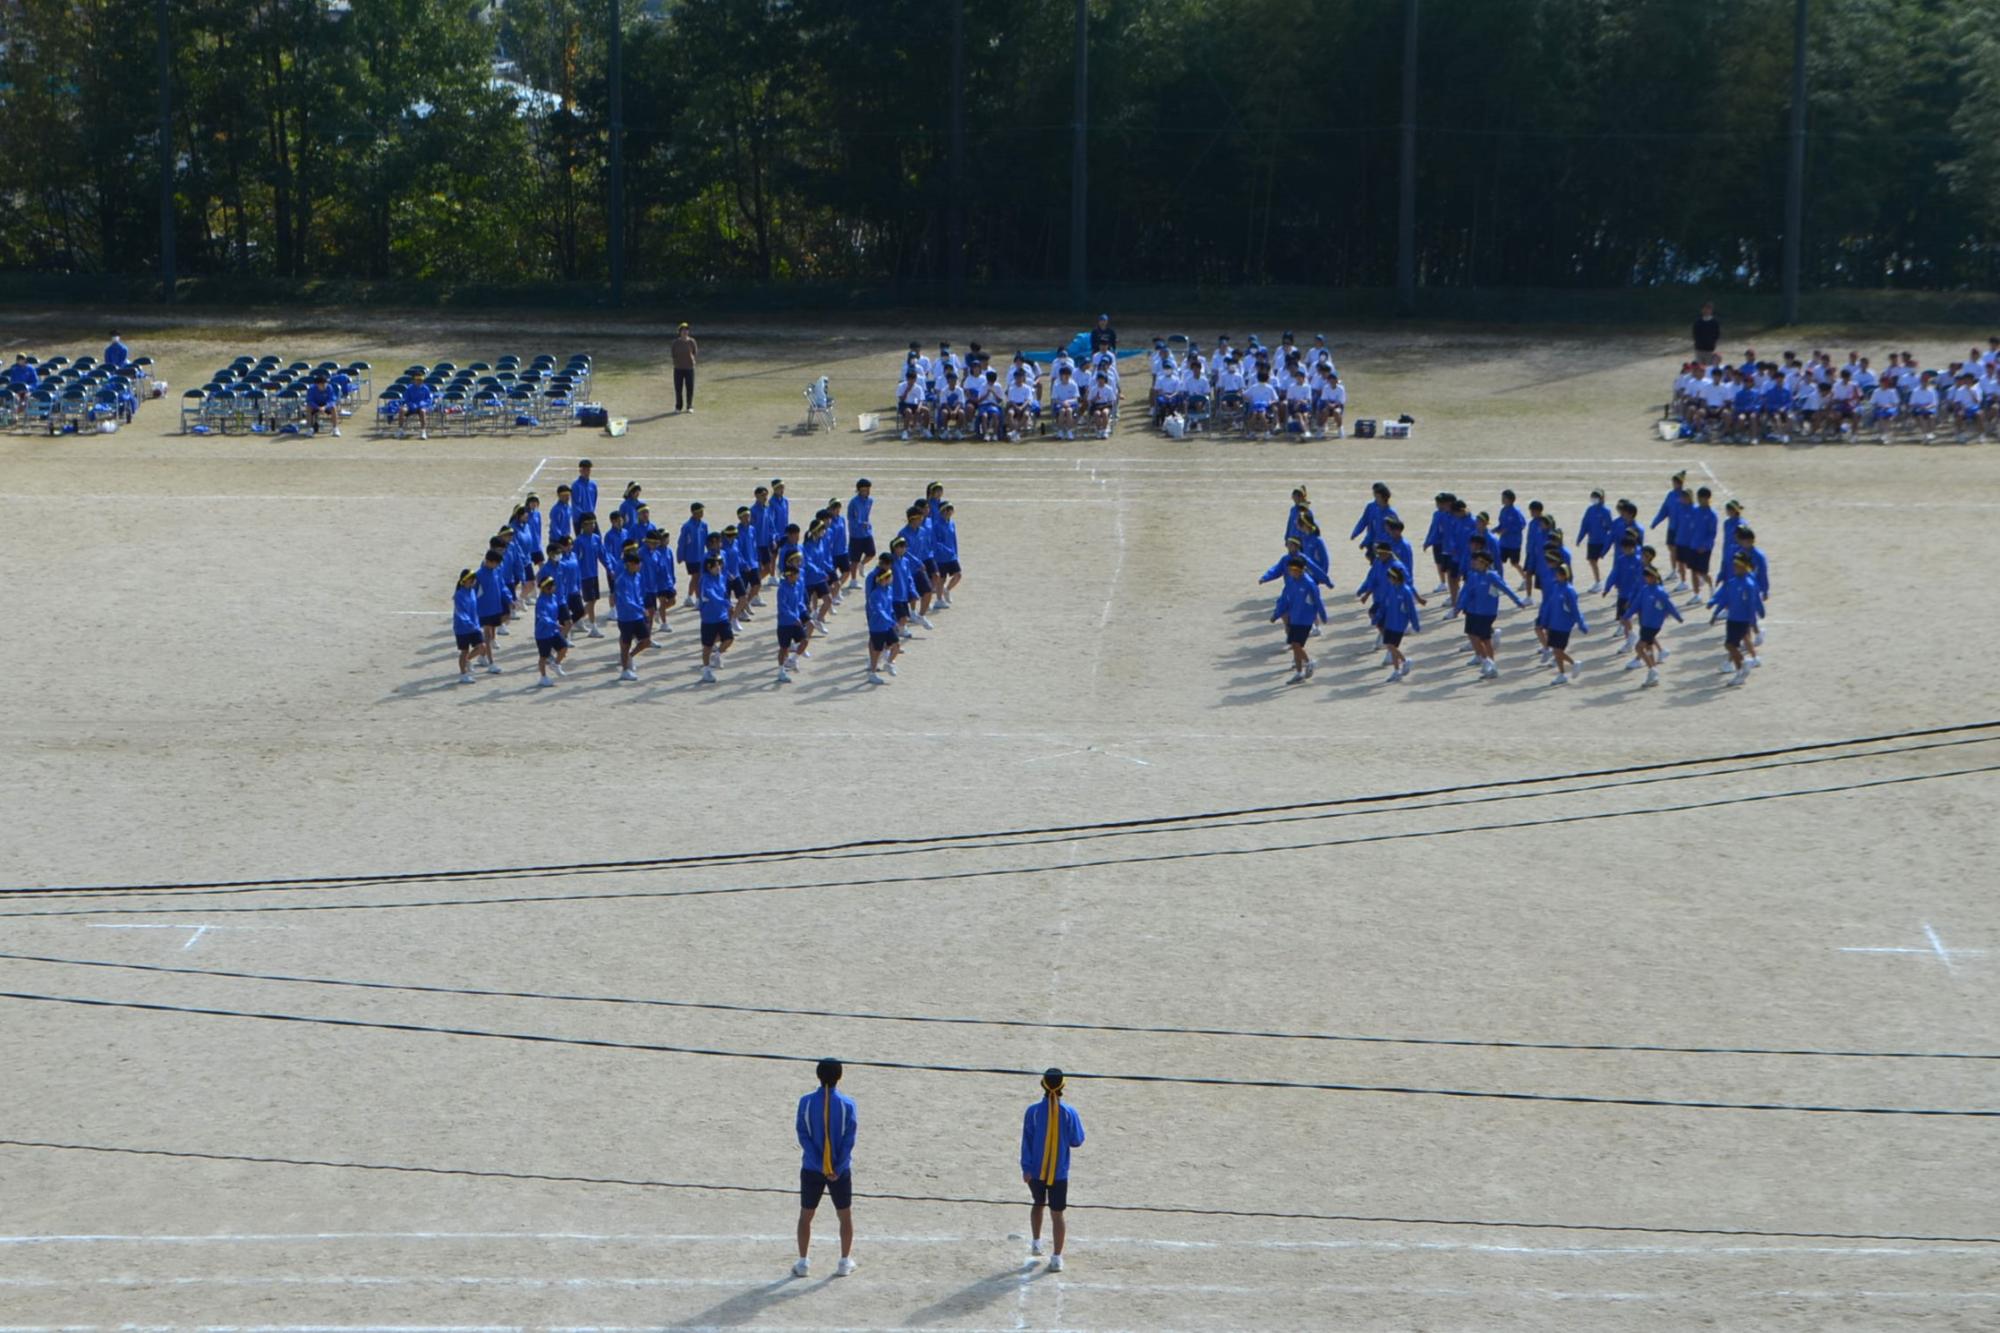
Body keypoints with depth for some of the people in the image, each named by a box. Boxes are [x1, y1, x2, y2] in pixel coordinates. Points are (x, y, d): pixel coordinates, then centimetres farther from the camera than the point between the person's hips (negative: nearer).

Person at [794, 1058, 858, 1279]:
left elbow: (803, 1136, -9)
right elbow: (849, 1138, -12)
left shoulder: (806, 1102, -6)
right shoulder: (847, 1104, -8)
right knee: (845, 1215, 14)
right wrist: (838, 1168, -11)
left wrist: (820, 1166, -10)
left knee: (805, 1215, 12)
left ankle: (803, 1263, 12)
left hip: (812, 1169, 0)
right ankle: (845, 1262, 16)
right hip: (841, 1170, 0)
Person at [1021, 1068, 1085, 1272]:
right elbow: (1077, 1141, -3)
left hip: (1036, 1171, 1)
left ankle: (1035, 1243, 33)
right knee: (1058, 1213, 4)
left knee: (1038, 1204, 26)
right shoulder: (1069, 1112, -10)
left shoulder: (1033, 1110, -9)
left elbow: (1027, 1140, -8)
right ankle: (1056, 1258, 1)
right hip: (1059, 1173, -1)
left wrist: (1026, 1167, -4)